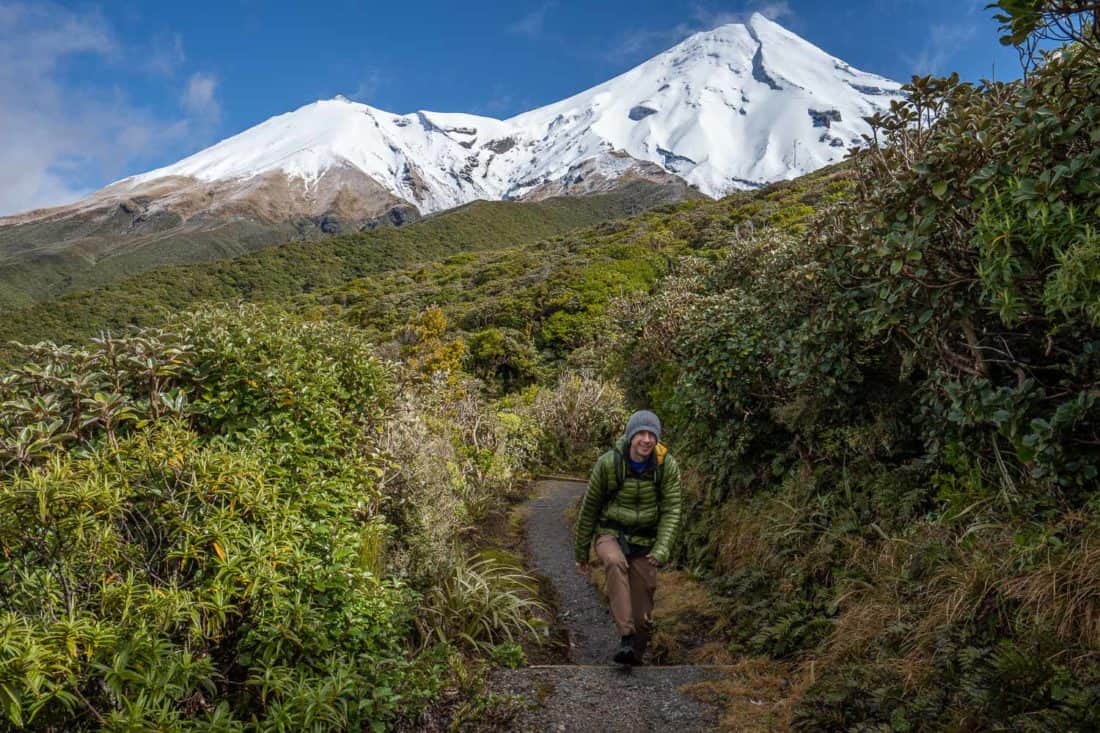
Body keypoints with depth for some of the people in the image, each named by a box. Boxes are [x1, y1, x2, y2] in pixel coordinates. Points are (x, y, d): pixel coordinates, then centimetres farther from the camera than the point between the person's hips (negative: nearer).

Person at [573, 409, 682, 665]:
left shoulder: (667, 466, -12)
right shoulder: (608, 463, -15)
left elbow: (671, 511, -9)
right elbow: (589, 508, -3)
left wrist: (662, 549, -24)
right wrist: (581, 552, 3)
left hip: (644, 541, 2)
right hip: (610, 535, -2)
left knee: (641, 611, 3)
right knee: (615, 563, -35)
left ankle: (635, 657, 27)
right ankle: (626, 637, -35)